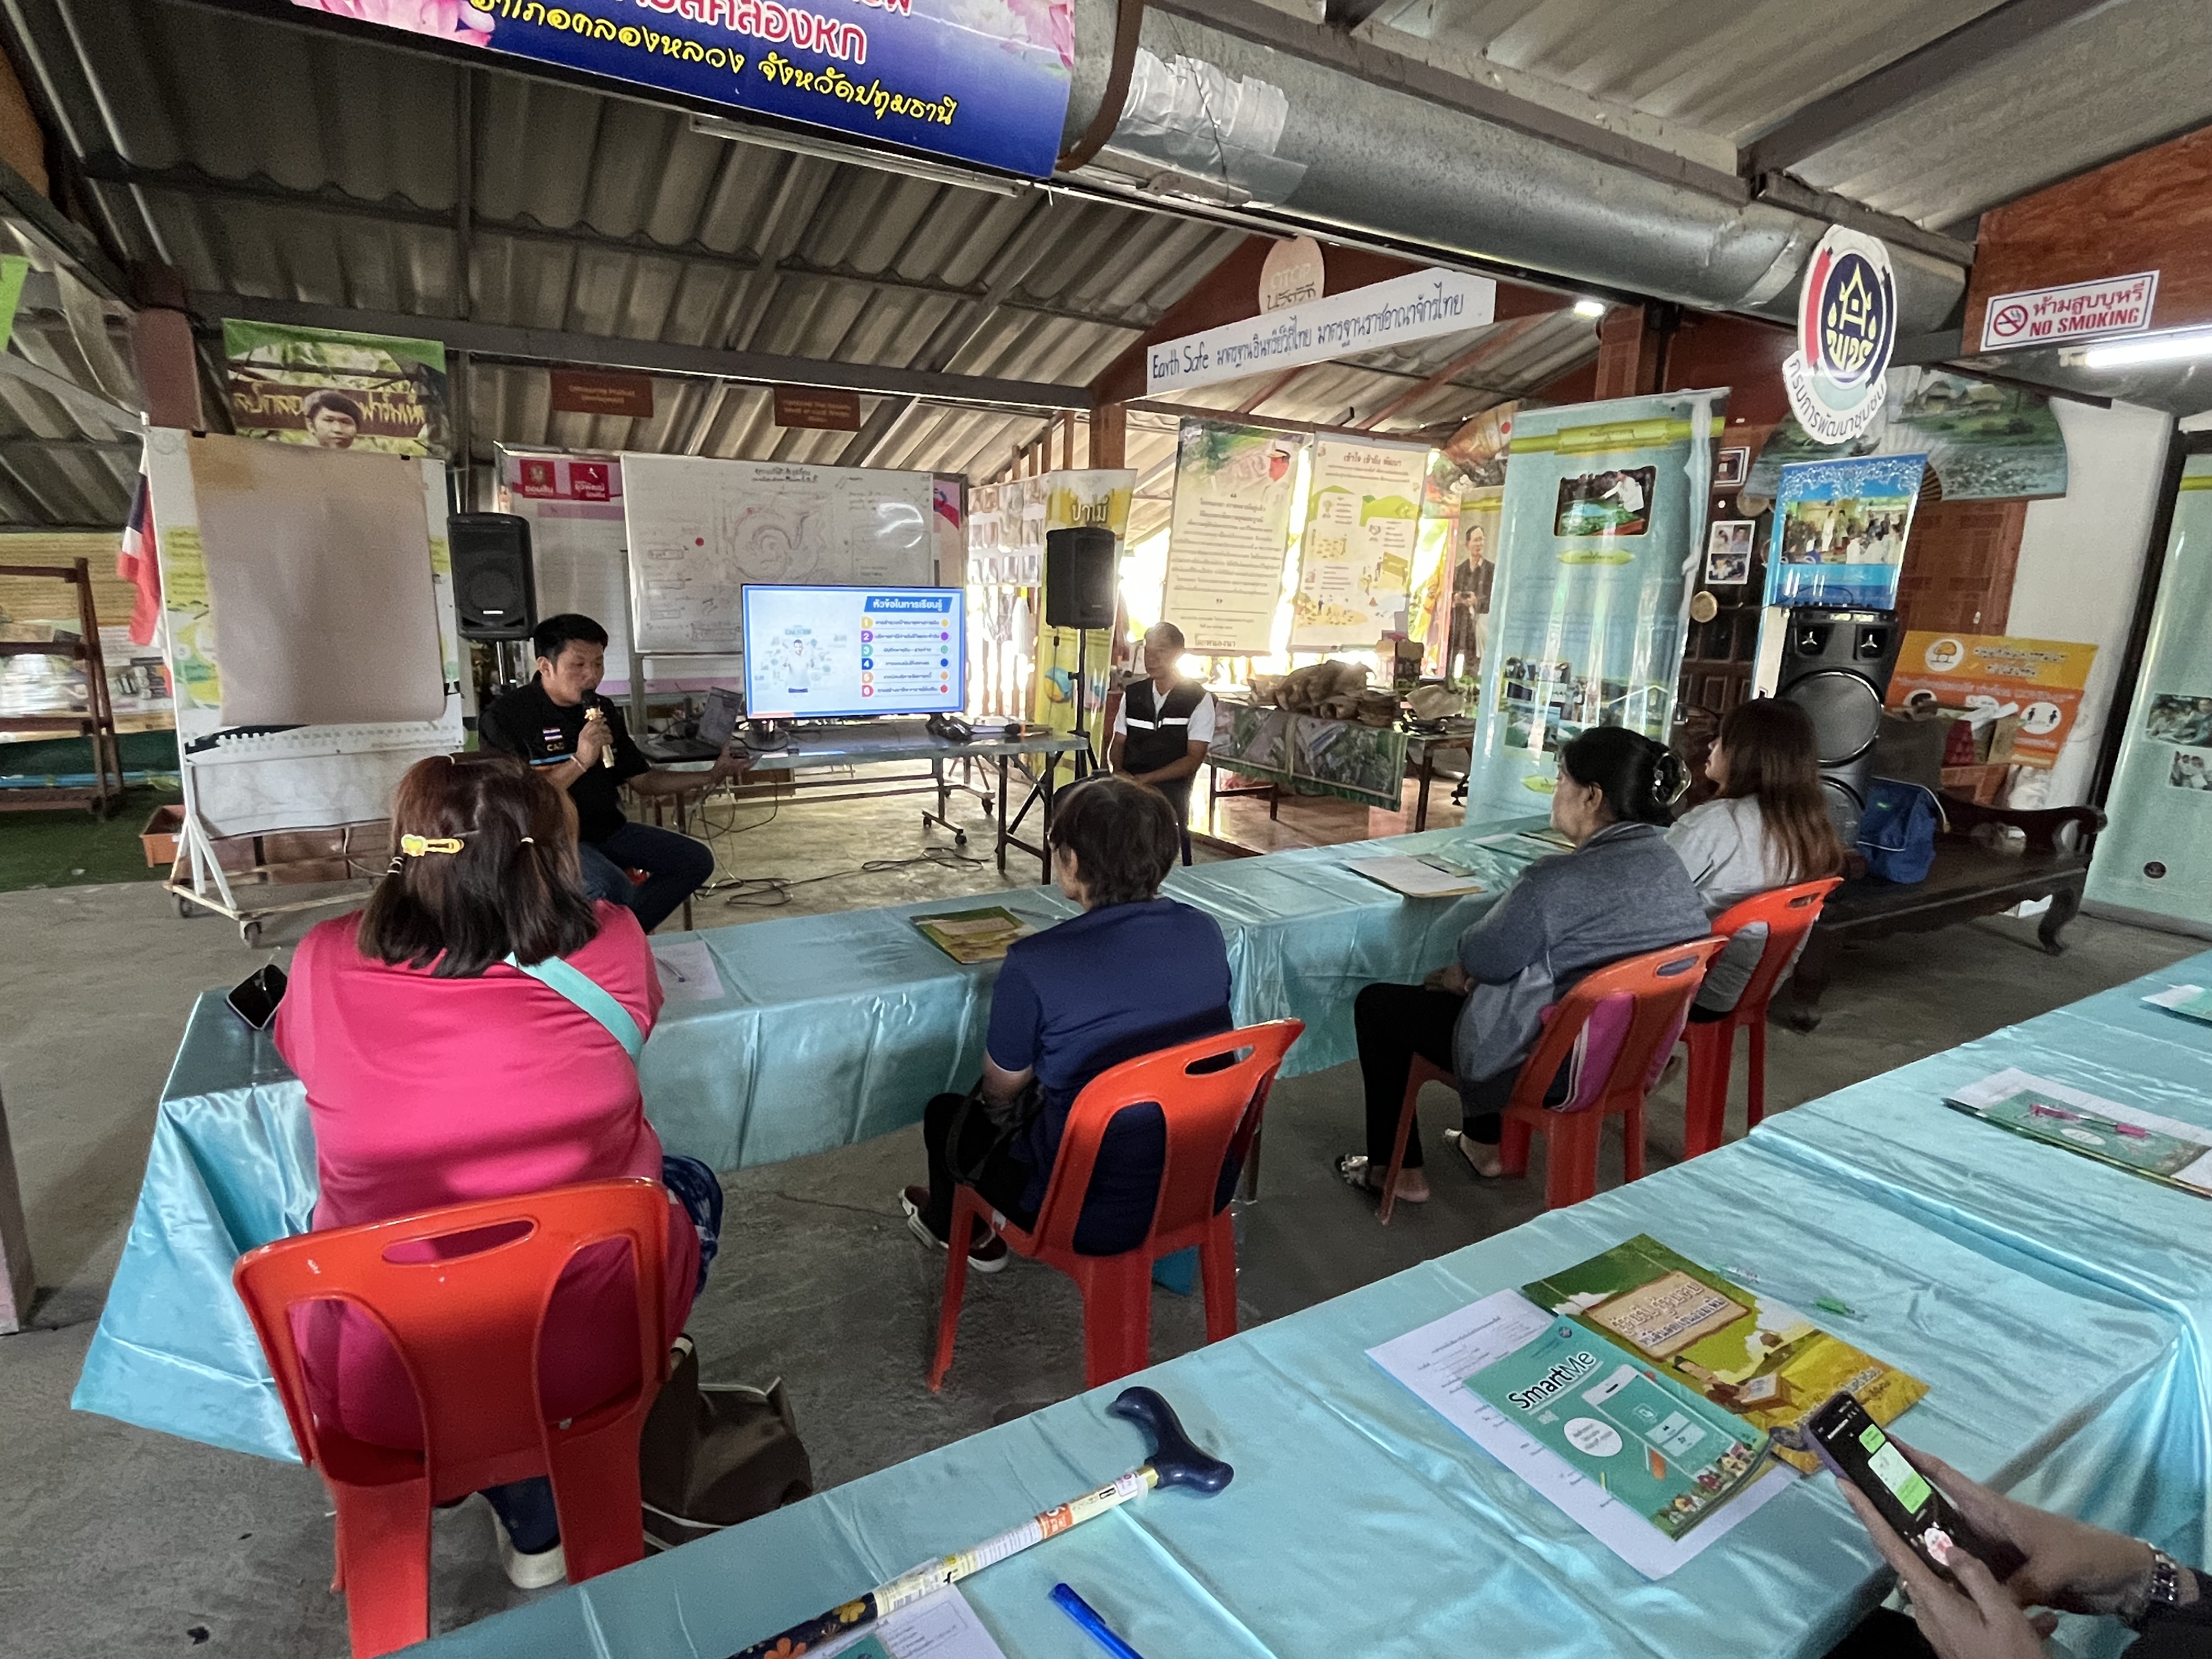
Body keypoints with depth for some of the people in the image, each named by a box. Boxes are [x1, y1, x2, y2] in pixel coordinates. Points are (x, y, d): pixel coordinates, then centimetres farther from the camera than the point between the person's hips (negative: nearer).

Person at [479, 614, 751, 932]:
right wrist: (580, 762, -26)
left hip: (608, 830, 8)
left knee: (697, 859, -2)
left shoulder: (604, 711, 10)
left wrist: (711, 776, 3)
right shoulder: (506, 717, -11)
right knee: (608, 886, -36)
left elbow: (642, 780, 14)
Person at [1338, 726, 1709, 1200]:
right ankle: (1485, 1144, 37)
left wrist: (1462, 970, 6)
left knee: (1374, 1004, 8)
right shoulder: (1670, 865, -2)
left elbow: (1483, 959, -18)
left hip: (1547, 1065, -9)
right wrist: (1470, 972, 6)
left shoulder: (1557, 881, -29)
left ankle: (1397, 1171, 19)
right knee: (1470, 984, 32)